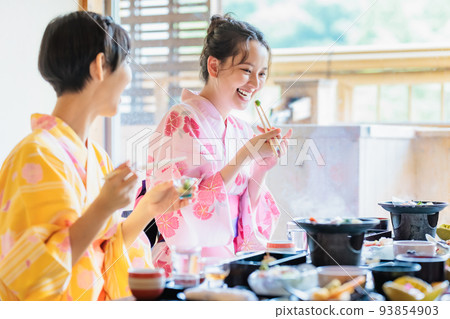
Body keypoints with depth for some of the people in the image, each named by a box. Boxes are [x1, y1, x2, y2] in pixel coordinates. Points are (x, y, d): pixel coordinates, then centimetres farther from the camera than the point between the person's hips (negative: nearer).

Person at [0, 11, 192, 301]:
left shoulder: (96, 157, 11)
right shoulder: (38, 156, -15)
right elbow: (33, 274, -19)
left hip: (95, 302, 8)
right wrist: (103, 208, -24)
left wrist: (147, 210, 8)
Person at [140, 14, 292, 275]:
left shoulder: (242, 130, 12)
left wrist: (263, 167, -2)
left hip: (231, 261, 7)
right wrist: (245, 155, -16)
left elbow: (249, 215, 13)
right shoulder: (181, 122, -9)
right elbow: (183, 216, -17)